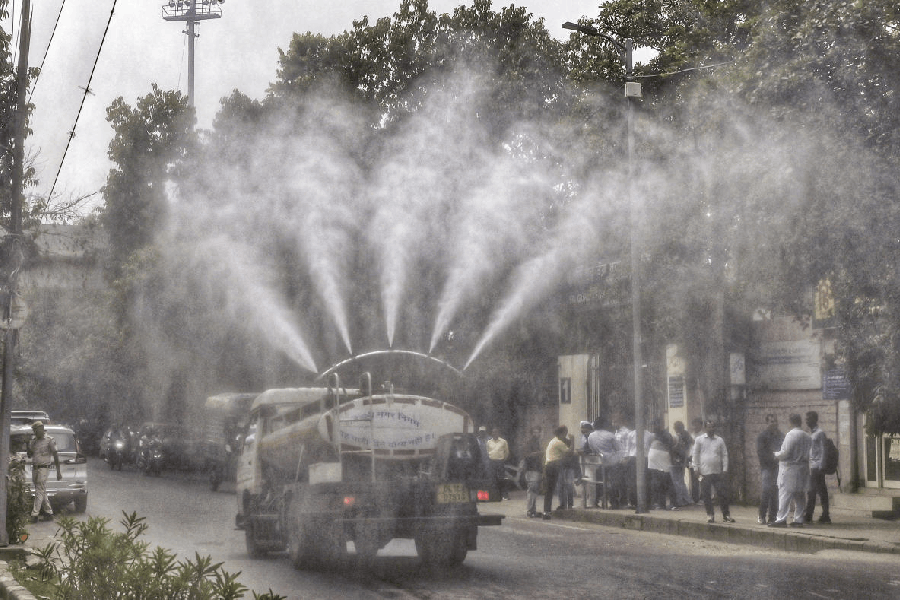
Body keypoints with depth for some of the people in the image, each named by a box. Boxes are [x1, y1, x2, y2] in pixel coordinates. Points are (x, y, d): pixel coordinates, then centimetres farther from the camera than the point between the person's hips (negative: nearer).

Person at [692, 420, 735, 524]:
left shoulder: (720, 440, 9)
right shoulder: (699, 439, 5)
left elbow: (724, 455, 9)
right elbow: (696, 455, 5)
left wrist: (725, 470, 1)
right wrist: (696, 470, -1)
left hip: (718, 472, 1)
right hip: (704, 472, -1)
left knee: (722, 494, 0)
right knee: (706, 496, 1)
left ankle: (726, 515, 7)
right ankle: (710, 515, 10)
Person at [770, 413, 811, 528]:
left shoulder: (791, 435, -14)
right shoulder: (807, 436, 10)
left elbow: (786, 453, -18)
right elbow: (808, 453, 13)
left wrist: (776, 455, 2)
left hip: (790, 468, -7)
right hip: (803, 468, 7)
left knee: (785, 494, -6)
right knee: (800, 495, 9)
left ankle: (781, 519, -8)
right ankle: (798, 519, 10)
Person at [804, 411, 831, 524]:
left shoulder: (820, 433, -7)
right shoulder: (811, 433, 18)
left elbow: (823, 450, -11)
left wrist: (820, 467, -15)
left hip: (817, 467, -9)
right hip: (811, 467, 9)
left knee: (821, 491, -5)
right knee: (810, 492, 6)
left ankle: (825, 516, -3)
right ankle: (808, 516, 7)